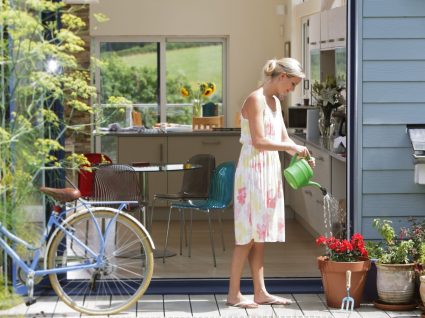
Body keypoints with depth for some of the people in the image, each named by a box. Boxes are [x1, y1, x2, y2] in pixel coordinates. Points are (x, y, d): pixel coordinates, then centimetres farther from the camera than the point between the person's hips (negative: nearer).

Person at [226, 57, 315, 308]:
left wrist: (302, 154, 1)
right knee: (249, 233, -5)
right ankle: (234, 293, 1)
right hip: (253, 170, -9)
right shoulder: (256, 100, -14)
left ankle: (260, 292, 13)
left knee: (260, 234, 10)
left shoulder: (275, 101, 14)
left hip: (270, 172, 9)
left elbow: (283, 138, 17)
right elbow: (259, 141, -21)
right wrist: (290, 147, -15)